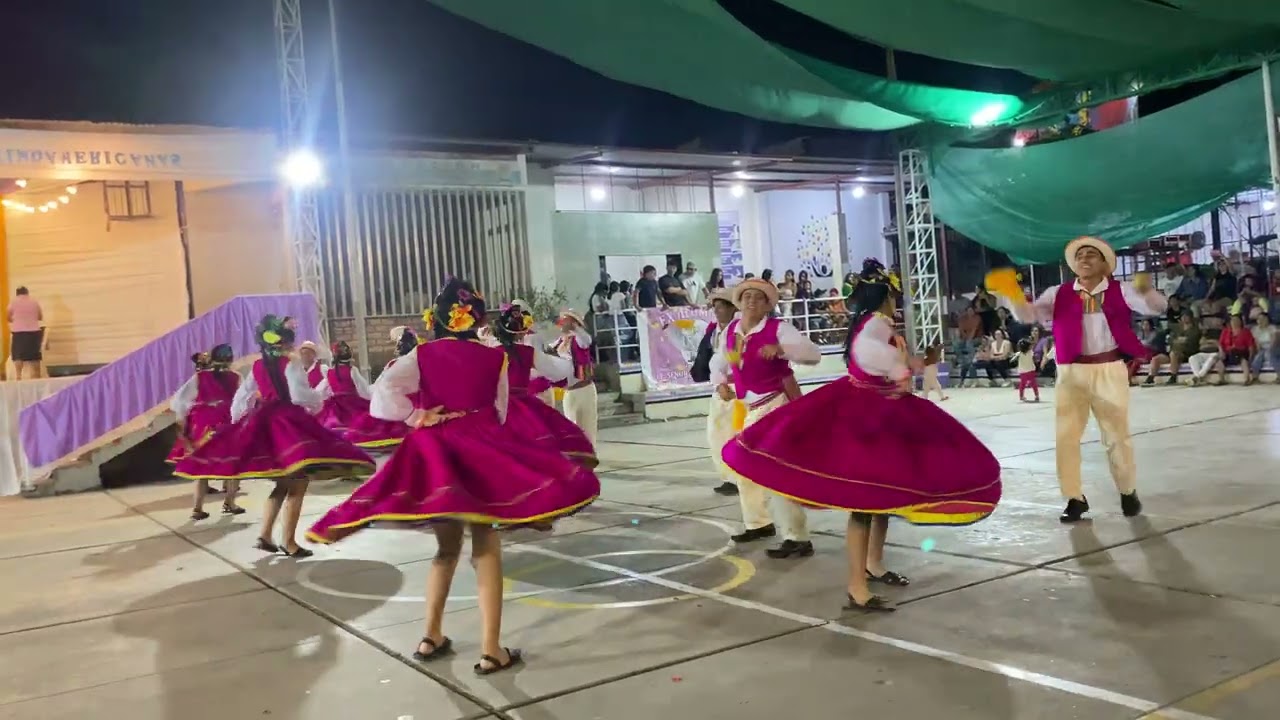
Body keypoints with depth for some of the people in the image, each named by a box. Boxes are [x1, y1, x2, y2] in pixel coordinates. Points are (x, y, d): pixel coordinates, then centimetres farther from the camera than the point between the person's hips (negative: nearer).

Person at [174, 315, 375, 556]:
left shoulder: (257, 366, 12)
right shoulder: (290, 364, -8)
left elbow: (240, 398, 15)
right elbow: (299, 395, -20)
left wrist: (237, 424, 25)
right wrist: (317, 401, -1)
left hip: (262, 422, 8)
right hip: (289, 421, -8)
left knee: (283, 484, 19)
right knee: (297, 484, -2)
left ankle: (265, 535, 15)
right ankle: (289, 542, -1)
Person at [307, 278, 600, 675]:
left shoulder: (422, 355, -2)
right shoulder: (494, 358, 0)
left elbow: (382, 394, -15)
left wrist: (416, 417, -5)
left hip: (435, 455, 2)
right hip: (483, 452, -2)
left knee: (447, 546, 19)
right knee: (486, 549, 3)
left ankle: (432, 637, 26)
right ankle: (491, 650, 4)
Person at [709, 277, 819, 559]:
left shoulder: (779, 328, -14)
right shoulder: (731, 331, 5)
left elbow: (814, 354, -23)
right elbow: (717, 363, 19)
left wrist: (781, 349, -37)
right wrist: (720, 384, -2)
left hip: (774, 404, -8)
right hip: (745, 407, 8)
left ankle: (797, 538, -8)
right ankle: (759, 522, 40)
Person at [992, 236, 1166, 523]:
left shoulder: (1121, 291, 2)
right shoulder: (1058, 294, 4)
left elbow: (1157, 307, -7)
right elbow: (1028, 314, -5)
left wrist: (1146, 290, -30)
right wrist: (1013, 296, -26)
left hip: (1109, 371, -1)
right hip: (1071, 372, 1)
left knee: (1117, 436, 12)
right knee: (1066, 437, 2)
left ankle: (1128, 493, 31)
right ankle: (1075, 498, 14)